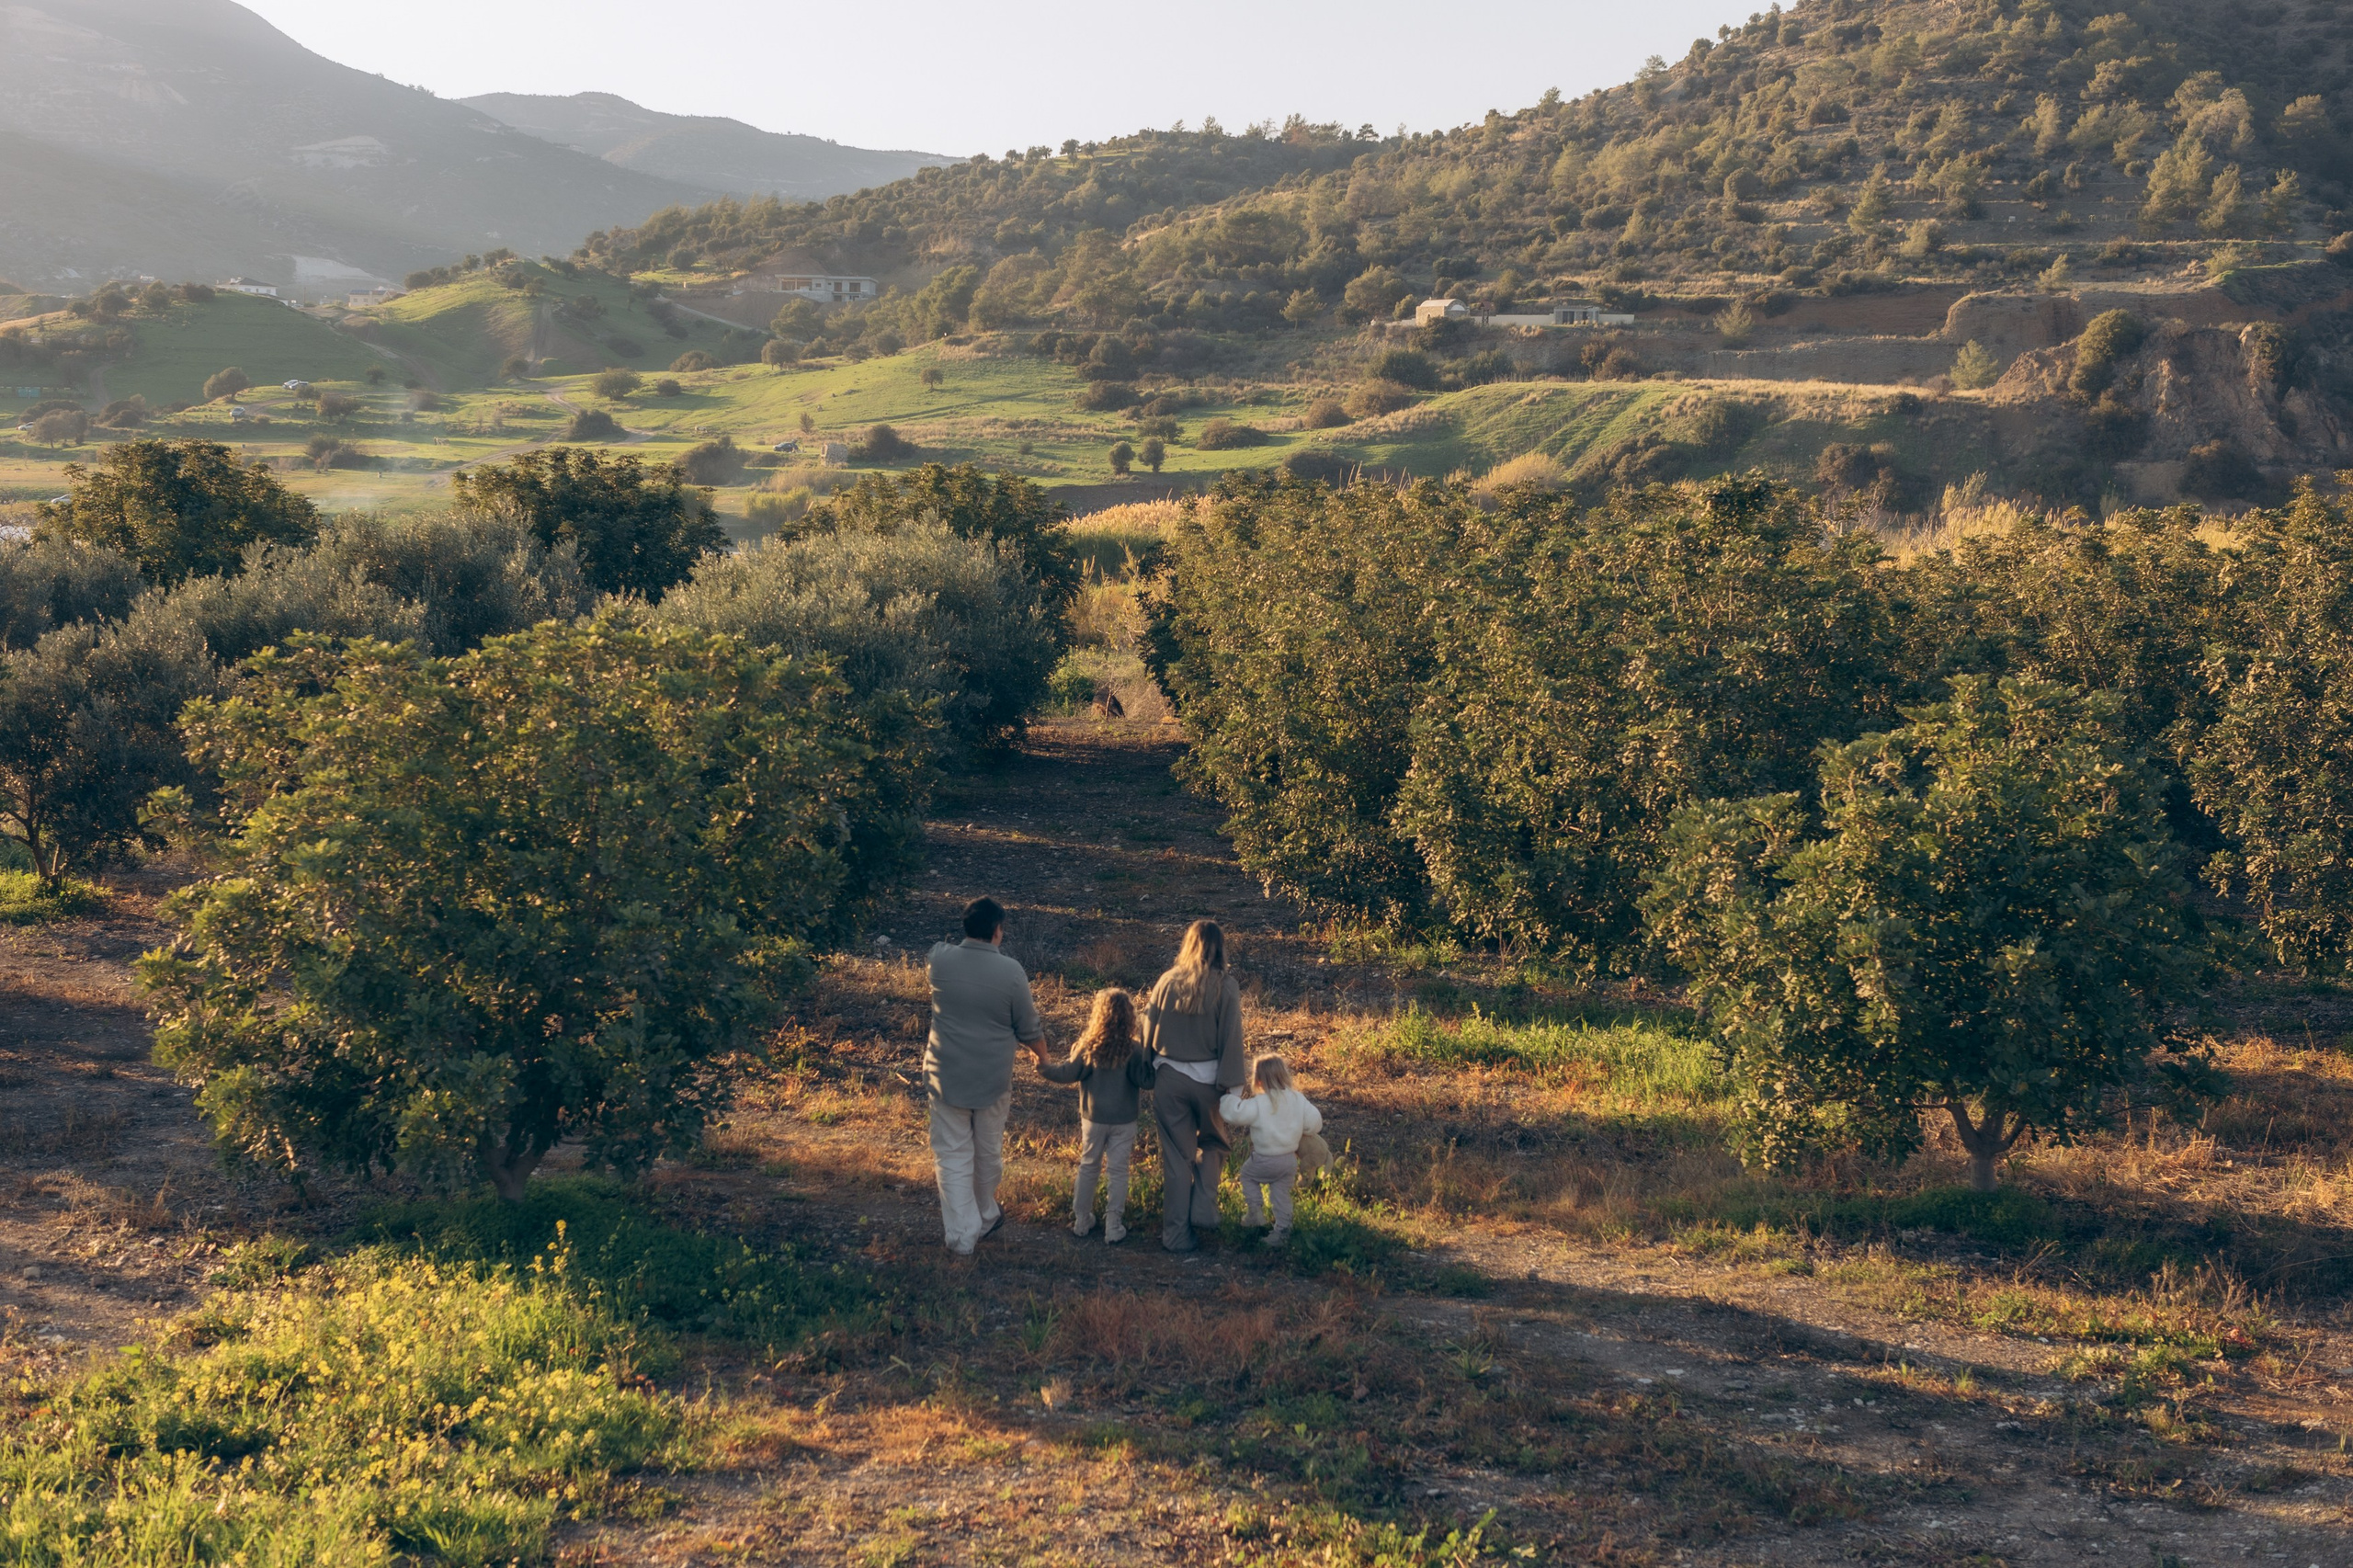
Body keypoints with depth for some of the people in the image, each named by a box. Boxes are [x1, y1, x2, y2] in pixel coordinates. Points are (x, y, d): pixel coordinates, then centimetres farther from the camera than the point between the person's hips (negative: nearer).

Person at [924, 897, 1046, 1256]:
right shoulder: (1011, 972, -15)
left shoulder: (940, 959, -11)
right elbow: (1029, 1030, -3)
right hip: (993, 1079, 0)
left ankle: (962, 1236, 5)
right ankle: (985, 1216, 40)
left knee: (953, 1156, 7)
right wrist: (1042, 1056, 16)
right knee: (989, 1153, 20)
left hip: (946, 1077, 0)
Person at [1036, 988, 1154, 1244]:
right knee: (1118, 1172, 6)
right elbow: (1144, 1080, -14)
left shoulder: (1087, 1047, -11)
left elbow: (1067, 1074, -6)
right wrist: (1151, 1059, -4)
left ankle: (1081, 1222, 23)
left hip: (1093, 1119, 1)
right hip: (1124, 1122, -1)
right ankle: (1114, 1228, 9)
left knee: (1088, 1168, 16)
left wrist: (1044, 1067, 7)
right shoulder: (1133, 1051, -15)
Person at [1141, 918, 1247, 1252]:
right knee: (1212, 1144, 24)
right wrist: (1233, 1085, -7)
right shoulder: (1225, 987, -9)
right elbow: (1231, 1038, -11)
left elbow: (1149, 1034, 4)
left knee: (1176, 1156, 10)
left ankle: (1177, 1234, 13)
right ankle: (1203, 1210, 11)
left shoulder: (1167, 981, -1)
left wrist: (1150, 1074, 16)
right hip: (1207, 1079, -2)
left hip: (1168, 1078, 2)